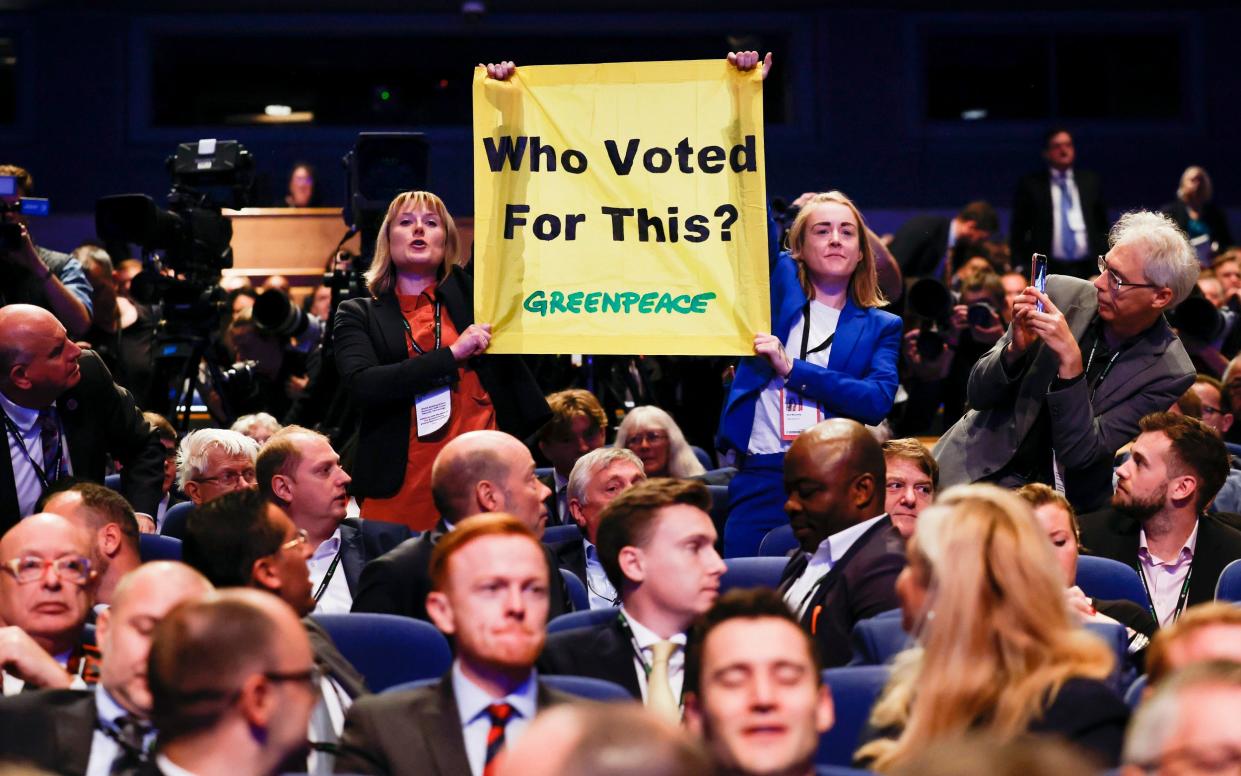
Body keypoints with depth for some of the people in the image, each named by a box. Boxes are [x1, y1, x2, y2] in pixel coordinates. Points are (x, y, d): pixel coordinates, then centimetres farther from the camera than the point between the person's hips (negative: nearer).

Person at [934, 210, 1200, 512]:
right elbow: (977, 394, 2)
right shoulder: (1063, 293, -3)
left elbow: (1080, 451, -17)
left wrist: (1070, 360, -27)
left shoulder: (1170, 372, -12)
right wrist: (1015, 349, -18)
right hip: (981, 472, 2)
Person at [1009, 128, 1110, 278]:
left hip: (1086, 269, 3)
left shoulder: (1090, 181, 14)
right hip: (1048, 270, -3)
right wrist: (1021, 267, -5)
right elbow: (1018, 231, 4)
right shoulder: (1031, 185, 4)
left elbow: (1101, 225, 18)